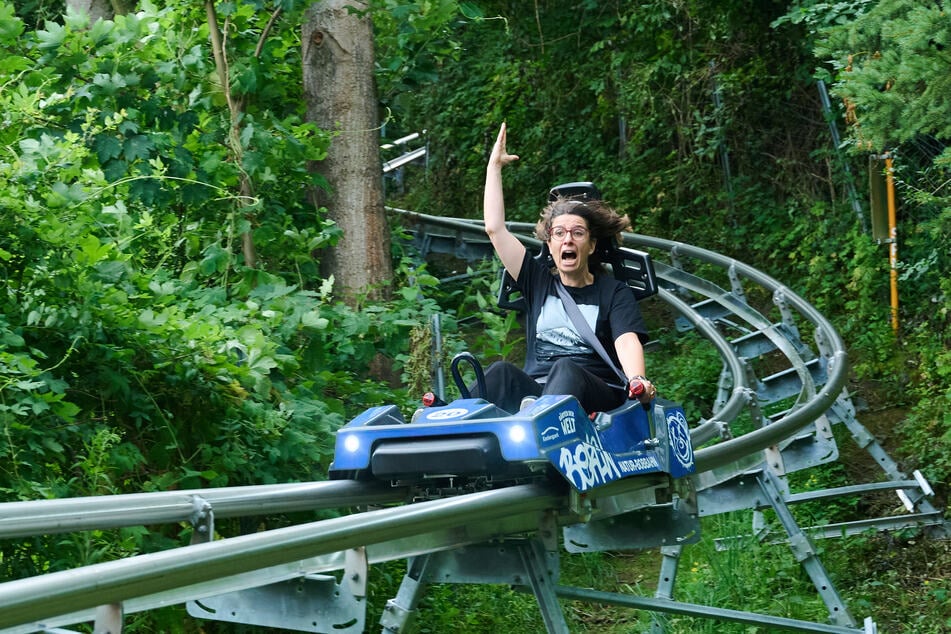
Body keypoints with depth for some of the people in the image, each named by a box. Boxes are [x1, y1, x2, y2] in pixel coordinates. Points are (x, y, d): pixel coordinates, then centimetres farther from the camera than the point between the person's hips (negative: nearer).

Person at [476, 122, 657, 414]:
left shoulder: (613, 291, 11)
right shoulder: (538, 282, 20)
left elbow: (627, 341, -7)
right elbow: (495, 228, 17)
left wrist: (637, 380, -29)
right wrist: (494, 166, 20)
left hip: (596, 396, -2)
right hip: (535, 390, 3)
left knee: (566, 369, -36)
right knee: (502, 372, -30)